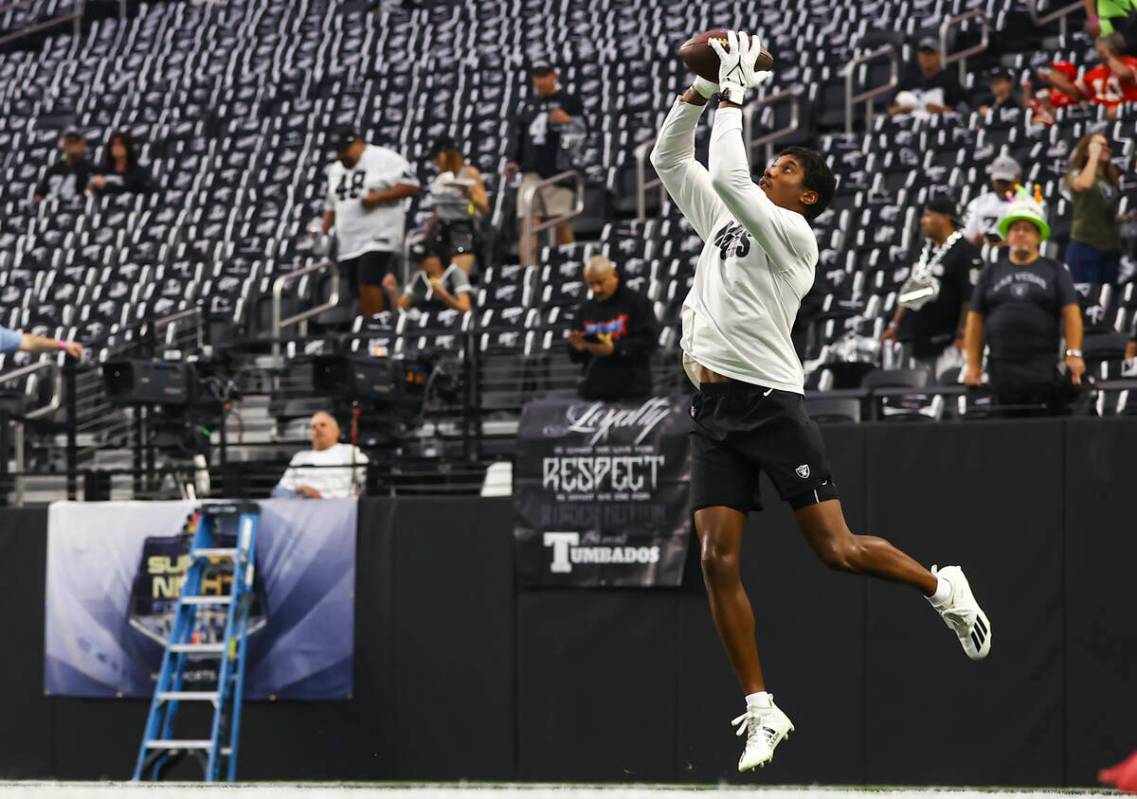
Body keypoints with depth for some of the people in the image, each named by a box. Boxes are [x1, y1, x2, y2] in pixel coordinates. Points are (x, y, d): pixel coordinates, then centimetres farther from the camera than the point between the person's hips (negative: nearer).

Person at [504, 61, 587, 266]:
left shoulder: (569, 102, 6)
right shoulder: (527, 107, 21)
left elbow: (583, 130, -2)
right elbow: (518, 138, 23)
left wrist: (568, 120, -21)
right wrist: (514, 162, 8)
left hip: (558, 171, -4)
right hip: (531, 173, 4)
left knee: (562, 226, -3)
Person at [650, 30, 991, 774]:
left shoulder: (794, 234, -4)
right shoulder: (722, 220, 18)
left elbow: (728, 177, -16)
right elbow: (668, 158, 22)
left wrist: (734, 98, -7)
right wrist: (699, 93, 10)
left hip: (771, 401, -7)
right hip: (714, 409, 7)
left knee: (838, 550, -10)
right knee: (718, 560, -6)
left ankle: (944, 588, 17)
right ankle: (762, 712, -4)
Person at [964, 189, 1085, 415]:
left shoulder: (1054, 271, 10)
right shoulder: (992, 272, 15)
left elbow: (1071, 313, 2)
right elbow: (975, 320, 12)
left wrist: (1074, 354, -10)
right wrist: (973, 364, 4)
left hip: (1044, 368, -1)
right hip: (1002, 367, 1)